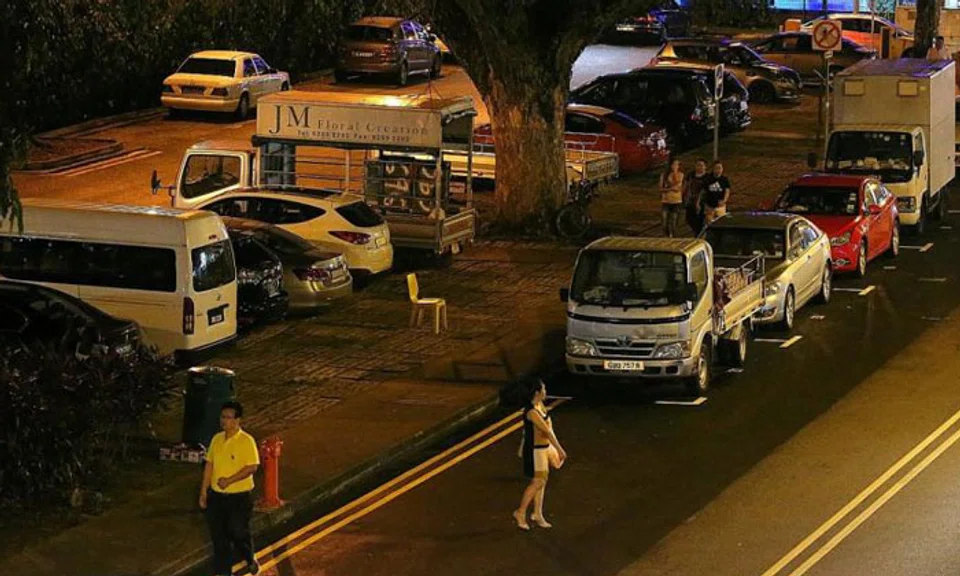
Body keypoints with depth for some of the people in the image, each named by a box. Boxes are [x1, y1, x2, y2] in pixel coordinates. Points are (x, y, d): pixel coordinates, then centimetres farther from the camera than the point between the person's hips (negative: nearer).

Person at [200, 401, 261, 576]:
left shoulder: (246, 441, -14)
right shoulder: (217, 439, 4)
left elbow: (252, 467, -19)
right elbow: (209, 464, 10)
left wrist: (230, 480, -24)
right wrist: (204, 491, 8)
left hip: (240, 496, -5)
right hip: (217, 496, 5)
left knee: (239, 533, 5)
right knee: (218, 536, 8)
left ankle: (250, 560, 34)